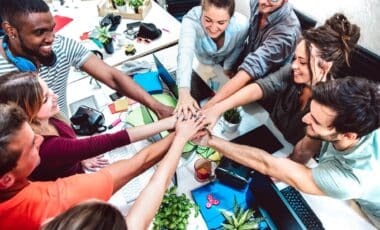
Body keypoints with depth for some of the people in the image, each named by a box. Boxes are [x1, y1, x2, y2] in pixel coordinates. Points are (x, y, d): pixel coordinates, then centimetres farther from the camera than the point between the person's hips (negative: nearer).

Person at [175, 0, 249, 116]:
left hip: (224, 62, 1)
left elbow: (237, 49, -14)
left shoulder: (241, 25, -36)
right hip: (200, 63, 0)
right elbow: (185, 54, -56)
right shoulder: (191, 20, -41)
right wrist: (184, 93, -69)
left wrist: (227, 68, -5)